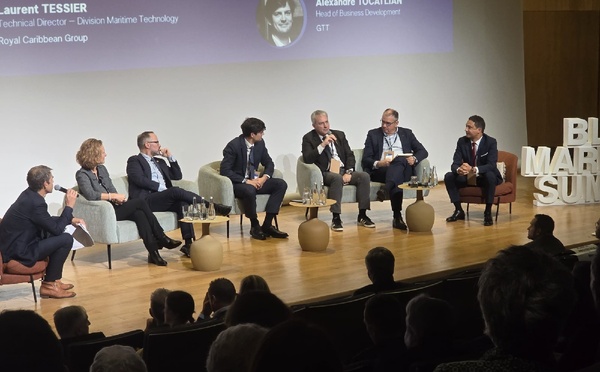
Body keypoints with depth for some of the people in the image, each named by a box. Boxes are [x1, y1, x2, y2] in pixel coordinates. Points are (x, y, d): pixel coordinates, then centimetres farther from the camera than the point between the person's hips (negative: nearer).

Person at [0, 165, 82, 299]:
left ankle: (53, 279, 24)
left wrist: (71, 219, 13)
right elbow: (57, 229, -15)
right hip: (19, 252, -10)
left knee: (58, 237, 23)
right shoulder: (36, 203, -24)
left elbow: (49, 221, 21)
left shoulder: (30, 194, 5)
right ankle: (48, 285, -3)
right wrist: (69, 206, -8)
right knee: (66, 239, -14)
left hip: (15, 244, 10)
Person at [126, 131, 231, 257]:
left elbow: (178, 176, 26)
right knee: (176, 191, -30)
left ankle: (188, 243, -31)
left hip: (164, 200, 7)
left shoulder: (160, 161, 29)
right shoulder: (134, 161, 7)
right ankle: (212, 207, -26)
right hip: (146, 201, -7)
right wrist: (161, 187, -14)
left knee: (183, 202, -25)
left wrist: (170, 157, 16)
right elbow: (139, 179, -11)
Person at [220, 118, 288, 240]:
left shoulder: (260, 143, 1)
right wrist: (246, 181, -26)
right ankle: (255, 226, -17)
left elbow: (269, 163, 12)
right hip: (237, 183, -7)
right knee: (249, 191, -40)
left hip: (254, 180, 7)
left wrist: (265, 177, -11)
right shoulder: (234, 146, -17)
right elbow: (224, 170, -21)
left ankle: (267, 224, -16)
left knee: (281, 184, -13)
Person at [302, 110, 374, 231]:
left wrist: (348, 172, -6)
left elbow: (350, 155, 12)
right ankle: (336, 218, -35)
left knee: (364, 176, -22)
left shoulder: (339, 135, 16)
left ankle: (362, 216, -17)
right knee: (337, 178, -38)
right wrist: (322, 145, -18)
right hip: (326, 173, -5)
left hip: (343, 170, 5)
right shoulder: (308, 138, 4)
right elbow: (307, 159, -10)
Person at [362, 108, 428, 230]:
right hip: (380, 171, -2)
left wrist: (414, 159, -8)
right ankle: (397, 216, -48)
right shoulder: (373, 134, 18)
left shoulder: (406, 133, 22)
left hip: (403, 168, 2)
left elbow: (423, 151, 15)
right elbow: (366, 159, 9)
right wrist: (377, 164, -14)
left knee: (399, 161, -36)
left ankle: (385, 191, -52)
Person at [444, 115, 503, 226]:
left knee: (490, 175, -37)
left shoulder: (491, 142, -17)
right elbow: (455, 164, -12)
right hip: (467, 177, 4)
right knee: (448, 176, -19)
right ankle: (459, 210, -7)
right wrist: (458, 169, -39)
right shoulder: (462, 141, -7)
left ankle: (488, 213, -24)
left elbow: (491, 165, -28)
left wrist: (474, 169, -47)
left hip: (485, 177, -4)